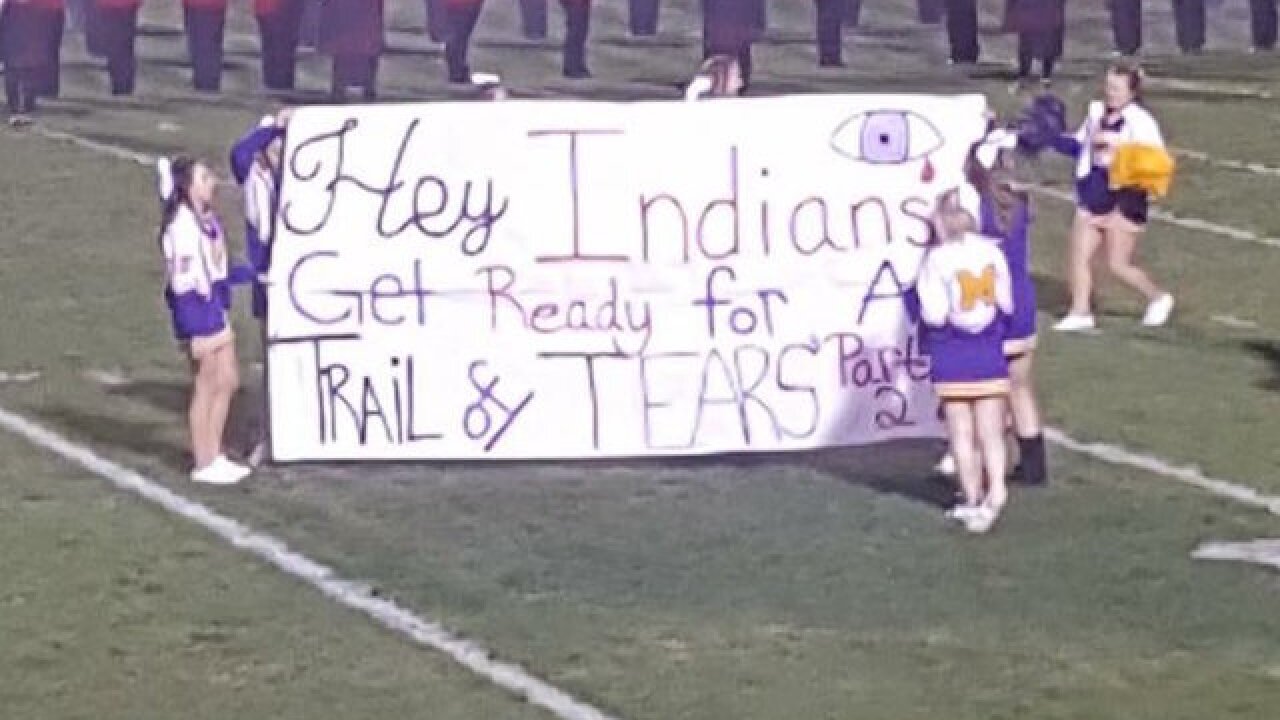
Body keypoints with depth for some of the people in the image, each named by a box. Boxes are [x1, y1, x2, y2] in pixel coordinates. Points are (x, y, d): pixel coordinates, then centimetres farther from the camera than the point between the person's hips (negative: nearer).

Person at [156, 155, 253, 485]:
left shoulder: (207, 219, 9)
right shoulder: (182, 225, -20)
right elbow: (182, 281, -21)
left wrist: (222, 316, 17)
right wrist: (194, 333, -21)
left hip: (214, 309, 9)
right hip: (196, 312, -9)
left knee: (228, 382, 14)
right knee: (206, 388, 1)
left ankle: (215, 456, 24)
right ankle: (203, 464, 12)